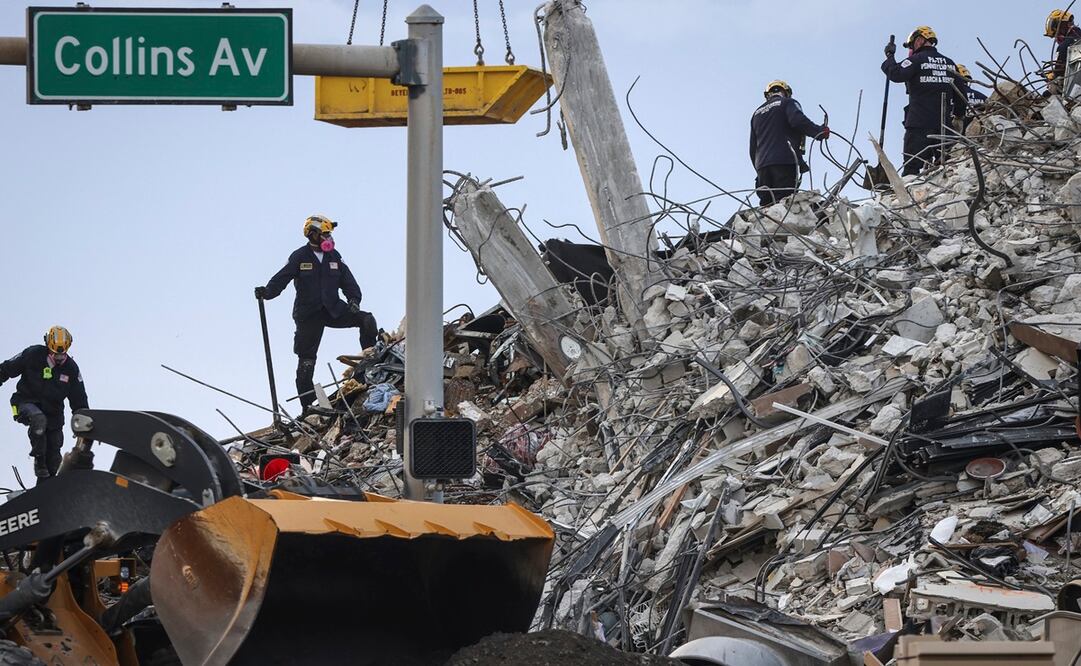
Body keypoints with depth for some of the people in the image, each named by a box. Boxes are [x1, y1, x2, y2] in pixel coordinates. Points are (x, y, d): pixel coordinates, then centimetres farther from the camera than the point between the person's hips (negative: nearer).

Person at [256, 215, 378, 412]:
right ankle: (307, 403, 8)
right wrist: (267, 292, -27)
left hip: (333, 310, 3)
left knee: (367, 321, -17)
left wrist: (353, 299, -11)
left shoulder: (334, 257, 7)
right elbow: (282, 278, -10)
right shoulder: (299, 257, -4)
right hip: (308, 314, -3)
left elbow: (348, 281, 7)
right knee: (306, 358, 1)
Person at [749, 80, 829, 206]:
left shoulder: (757, 113, 28)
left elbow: (753, 148, 25)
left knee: (766, 205, 1)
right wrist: (819, 131, -9)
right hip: (786, 161, -6)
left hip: (762, 164, 6)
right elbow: (798, 120, -14)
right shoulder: (788, 103, 10)